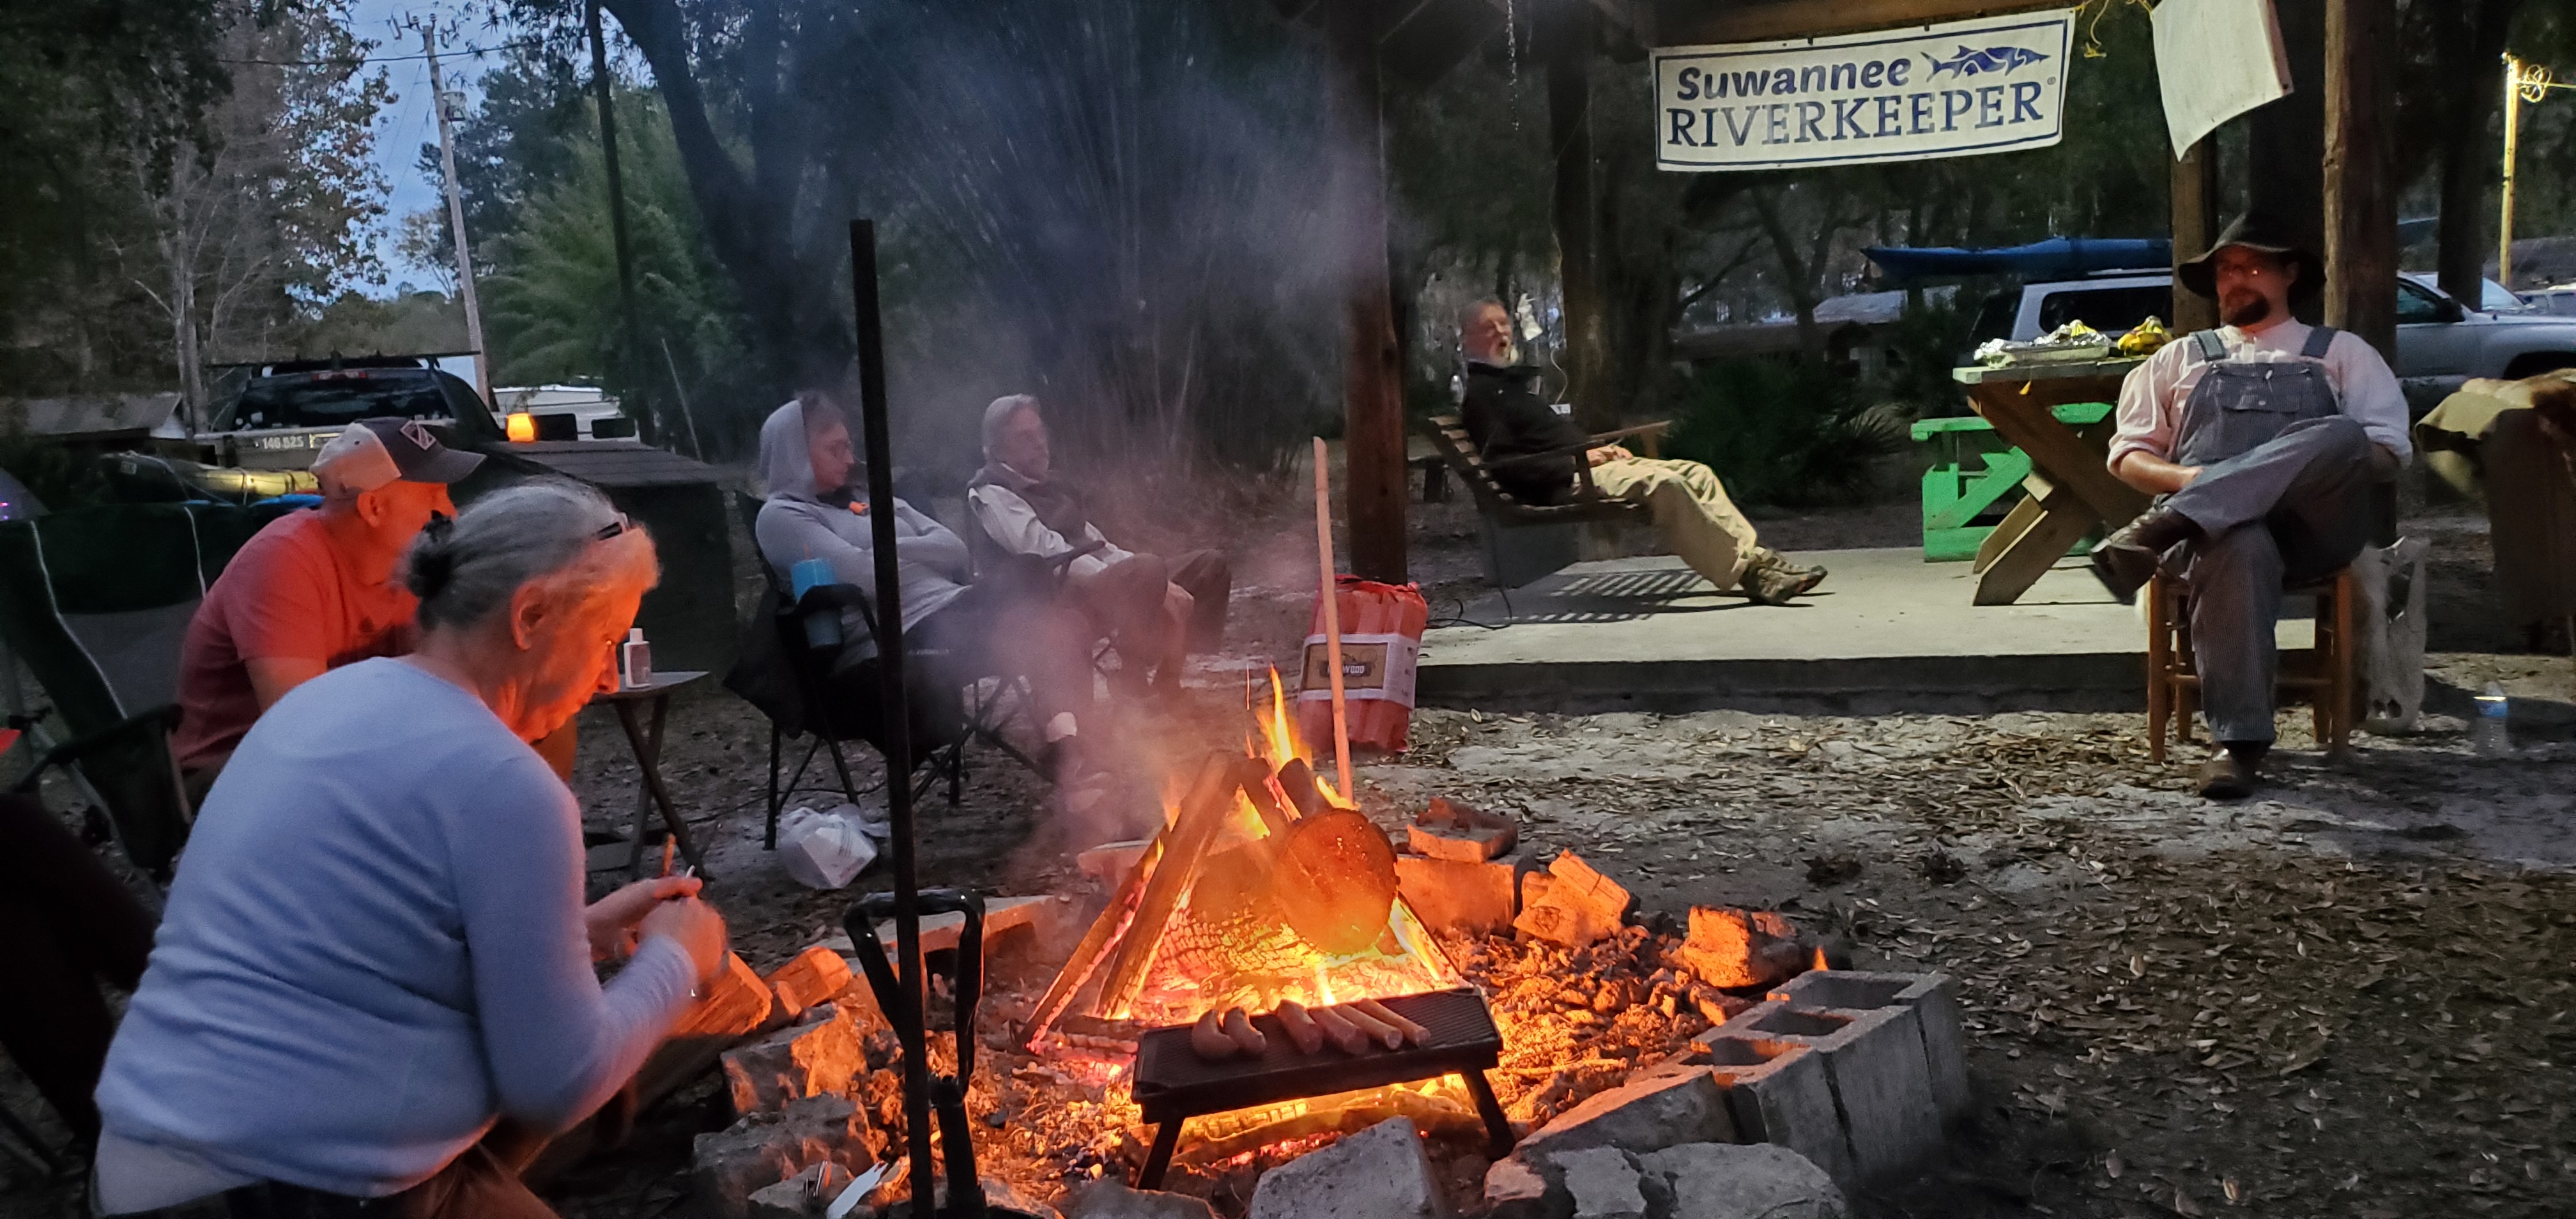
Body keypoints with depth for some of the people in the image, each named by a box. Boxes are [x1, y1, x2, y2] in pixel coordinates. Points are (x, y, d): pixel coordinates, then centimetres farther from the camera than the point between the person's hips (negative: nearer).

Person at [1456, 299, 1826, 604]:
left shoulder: (1512, 380, 26)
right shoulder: (1479, 391, -4)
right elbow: (1501, 464, -15)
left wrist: (1602, 448, 11)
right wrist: (1579, 459, -15)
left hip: (1587, 463, 10)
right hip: (1561, 484, -10)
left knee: (1697, 473, -2)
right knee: (1663, 483, -29)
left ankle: (1756, 557, -11)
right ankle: (1747, 573, -29)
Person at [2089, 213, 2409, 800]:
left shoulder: (2342, 354, 25)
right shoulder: (2179, 360, 28)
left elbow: (2388, 451, 13)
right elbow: (2127, 456, 20)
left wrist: (2307, 467, -7)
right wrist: (2187, 478, -2)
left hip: (2311, 528, 0)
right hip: (2218, 528, 0)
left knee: (2339, 435, -33)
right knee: (2238, 547, -40)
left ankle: (2156, 533, -43)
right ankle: (2239, 740, -38)